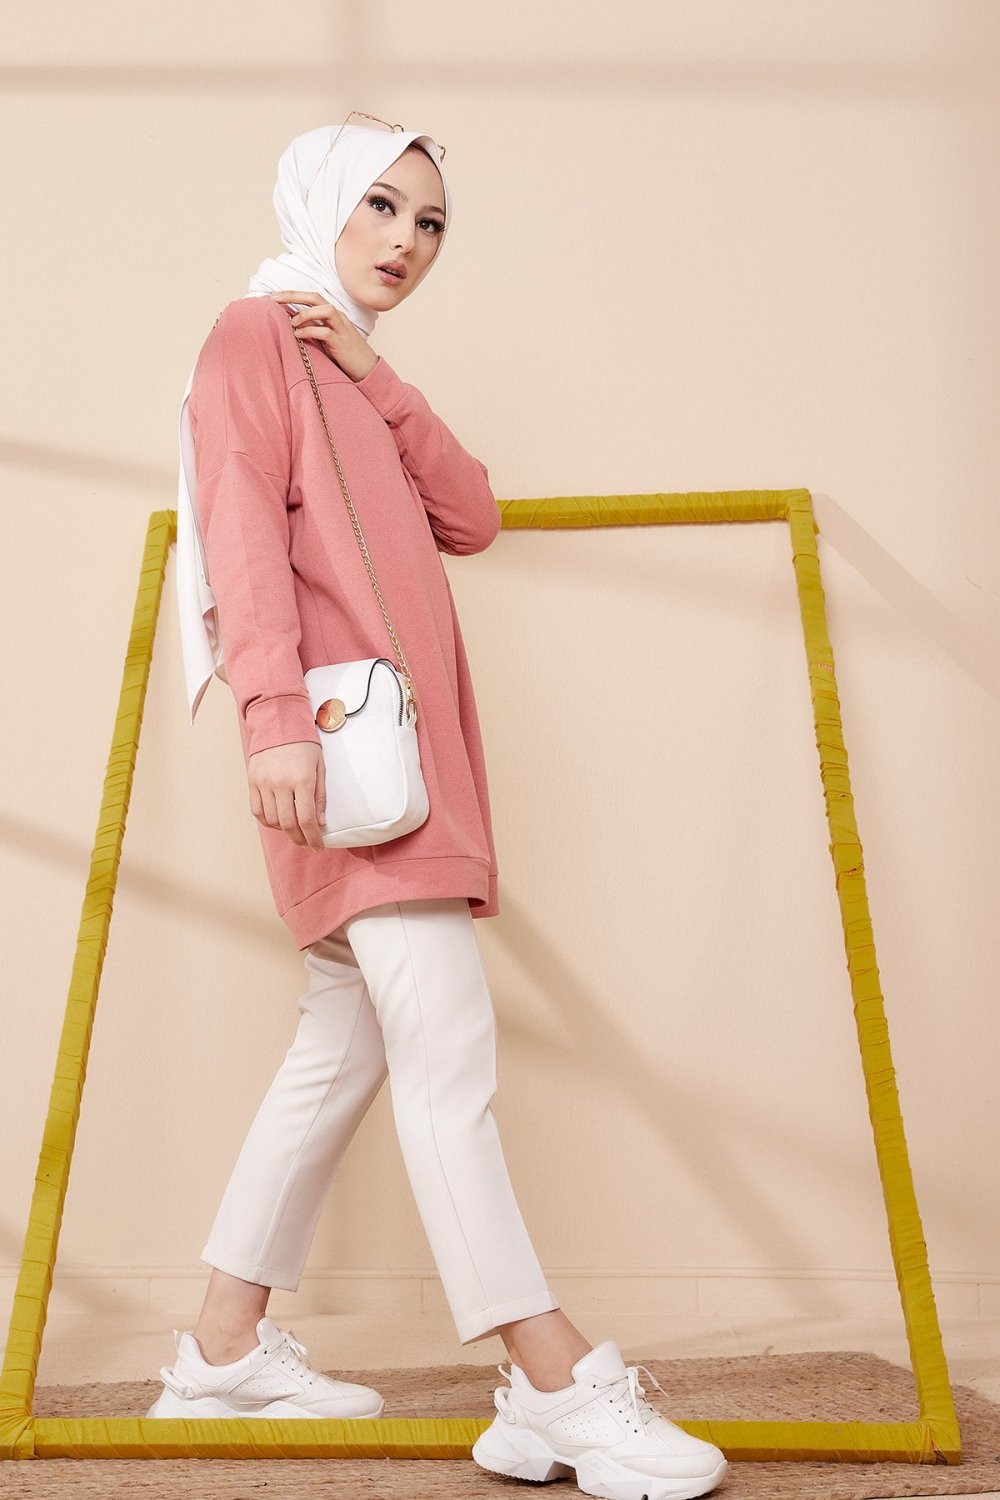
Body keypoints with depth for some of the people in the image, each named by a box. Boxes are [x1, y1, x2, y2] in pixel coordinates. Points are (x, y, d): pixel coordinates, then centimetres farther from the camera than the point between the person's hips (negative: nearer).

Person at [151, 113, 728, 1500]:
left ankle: (225, 1352, 20)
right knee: (448, 1046, -13)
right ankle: (555, 1388, -10)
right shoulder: (257, 334, 3)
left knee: (347, 1048, 10)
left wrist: (377, 379, 4)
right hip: (342, 734, -9)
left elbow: (471, 520, 14)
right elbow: (241, 523, -12)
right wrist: (275, 711, -24)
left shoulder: (353, 369, 27)